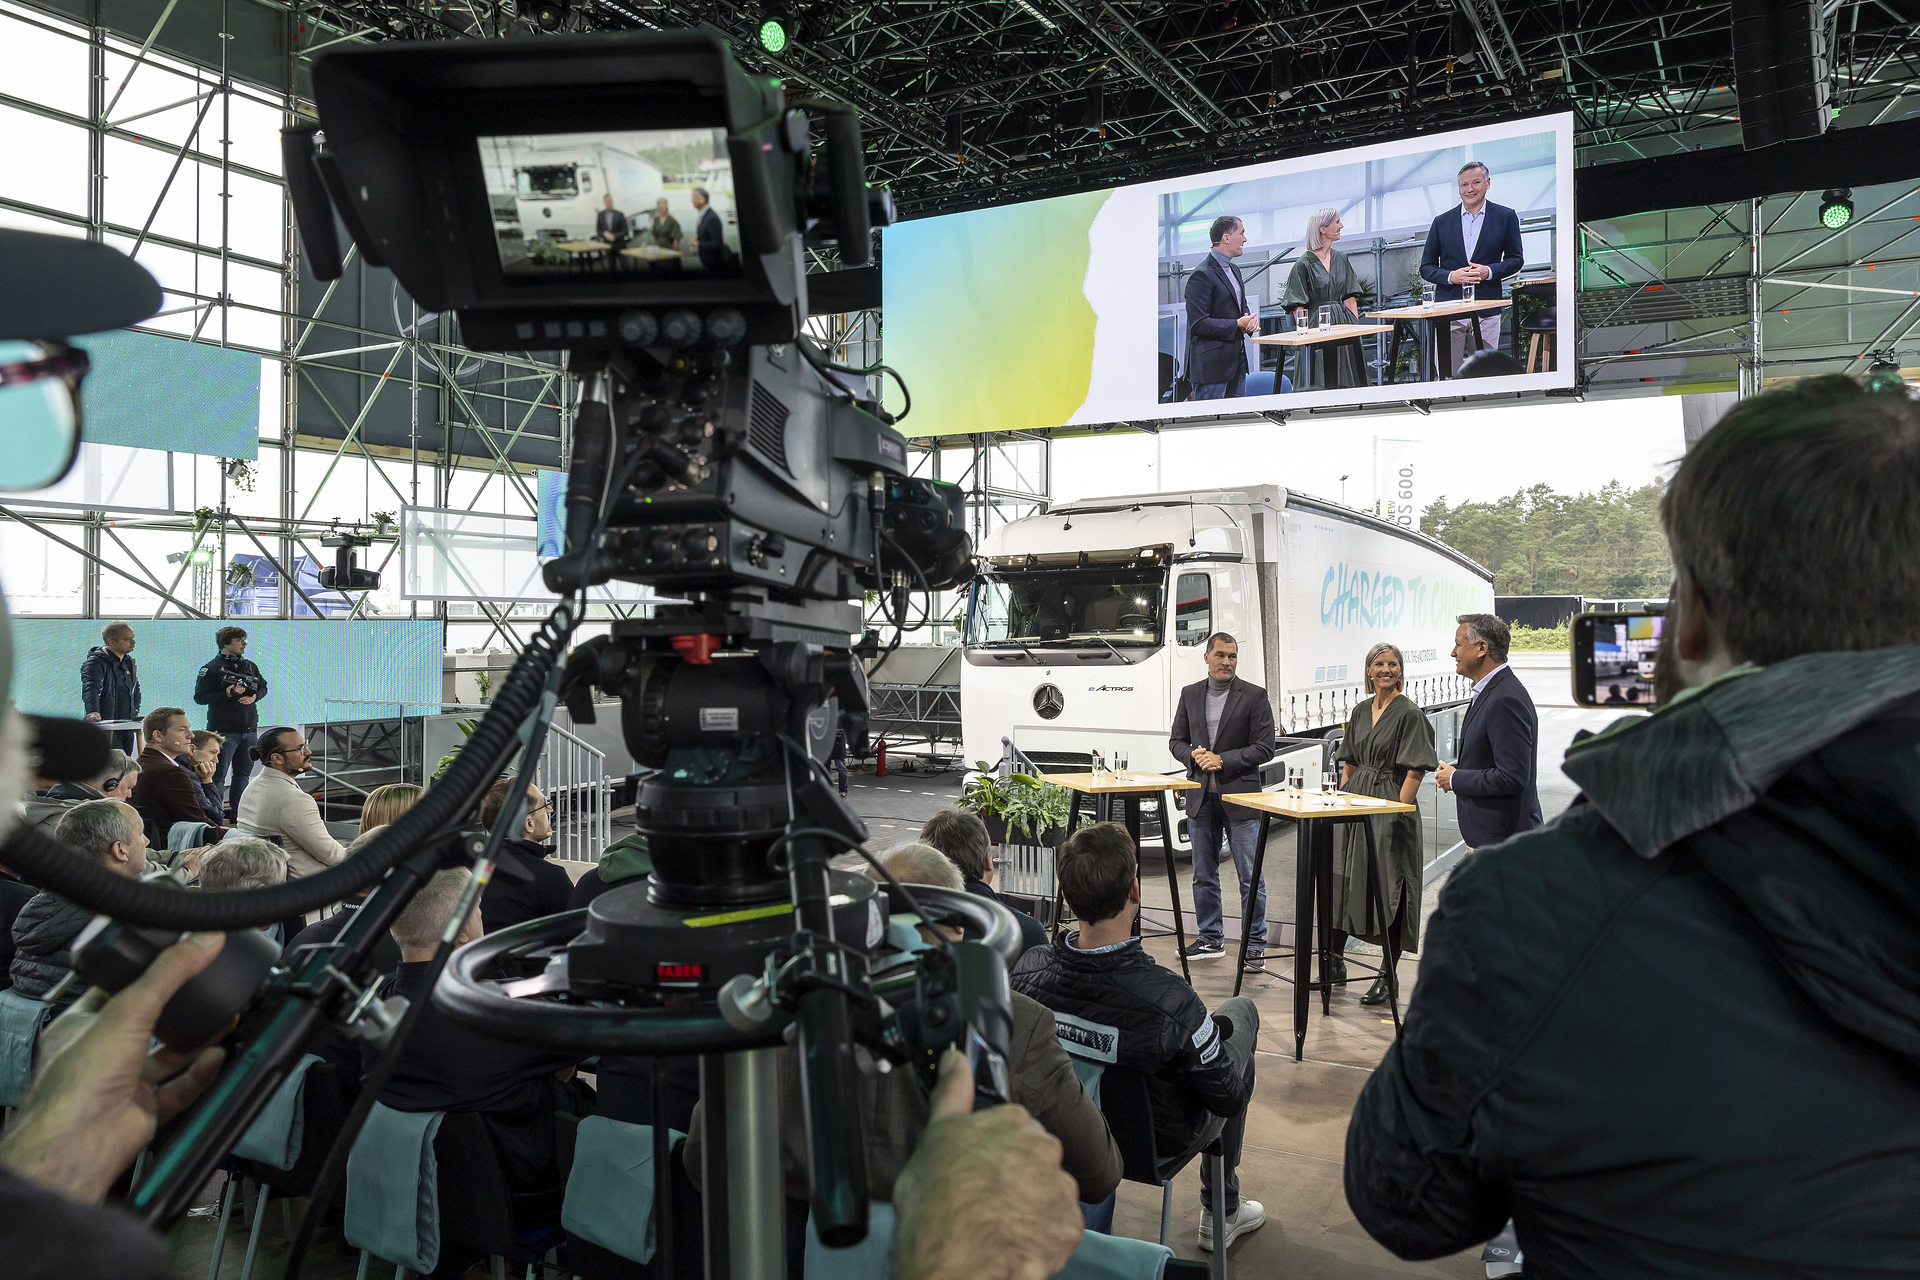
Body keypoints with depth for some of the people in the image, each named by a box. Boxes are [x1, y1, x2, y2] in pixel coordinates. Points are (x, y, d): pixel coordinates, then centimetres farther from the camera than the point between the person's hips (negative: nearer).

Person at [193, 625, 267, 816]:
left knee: (243, 773, 13)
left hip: (249, 729, 6)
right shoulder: (212, 668, -6)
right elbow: (200, 697, -9)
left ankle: (237, 811, 23)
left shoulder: (249, 666, 13)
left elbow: (263, 686, 23)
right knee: (218, 776, -3)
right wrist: (227, 694, -19)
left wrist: (254, 696, 2)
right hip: (225, 730, -6)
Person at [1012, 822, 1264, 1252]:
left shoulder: (1024, 971, -25)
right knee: (1241, 1010, 20)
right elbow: (1231, 1099, -22)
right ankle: (1222, 1210, 34)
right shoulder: (1168, 999, -38)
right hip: (1161, 1143, -4)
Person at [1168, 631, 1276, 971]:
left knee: (1250, 876, -1)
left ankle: (1254, 946, 8)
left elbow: (1264, 748, -7)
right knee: (1204, 875, 13)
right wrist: (1193, 755, -8)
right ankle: (1210, 939, 26)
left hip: (1239, 796, -4)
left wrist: (1222, 760, -14)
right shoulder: (1190, 694, 9)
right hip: (1200, 797, 4)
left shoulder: (1254, 695, -3)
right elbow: (1177, 741, 13)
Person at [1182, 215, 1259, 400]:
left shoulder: (1234, 270, 17)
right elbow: (1198, 324, -19)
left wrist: (1249, 320, 3)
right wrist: (1237, 325, -17)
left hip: (1236, 361, 9)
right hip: (1211, 365, -9)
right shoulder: (1202, 275, -14)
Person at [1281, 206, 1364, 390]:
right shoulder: (1304, 264, -6)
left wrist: (1356, 328, 6)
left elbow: (1350, 299, 12)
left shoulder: (1342, 259, 12)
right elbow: (1298, 306, -9)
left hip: (1344, 324, 6)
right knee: (1320, 385, -4)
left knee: (1347, 381, 6)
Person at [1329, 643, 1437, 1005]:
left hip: (1391, 806, -7)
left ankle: (1388, 977, 8)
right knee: (1339, 880, 8)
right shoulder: (1360, 712, 12)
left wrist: (1397, 812, -19)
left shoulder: (1410, 714, -8)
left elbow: (1414, 772, -13)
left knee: (1388, 888, -2)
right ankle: (1334, 964, 21)